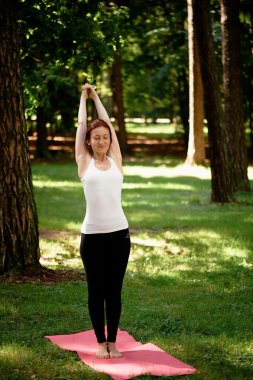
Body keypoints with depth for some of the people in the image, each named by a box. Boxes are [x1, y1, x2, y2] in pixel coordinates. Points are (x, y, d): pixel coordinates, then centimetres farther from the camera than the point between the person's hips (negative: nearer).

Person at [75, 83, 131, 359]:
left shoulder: (115, 160, 8)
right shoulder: (84, 162, 4)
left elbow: (108, 123, 14)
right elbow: (81, 125, 11)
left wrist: (96, 97, 25)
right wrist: (83, 97, 23)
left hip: (119, 233, 2)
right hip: (92, 235, -2)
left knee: (114, 290, 8)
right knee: (96, 291, 6)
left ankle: (112, 341, 18)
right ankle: (100, 341, 18)